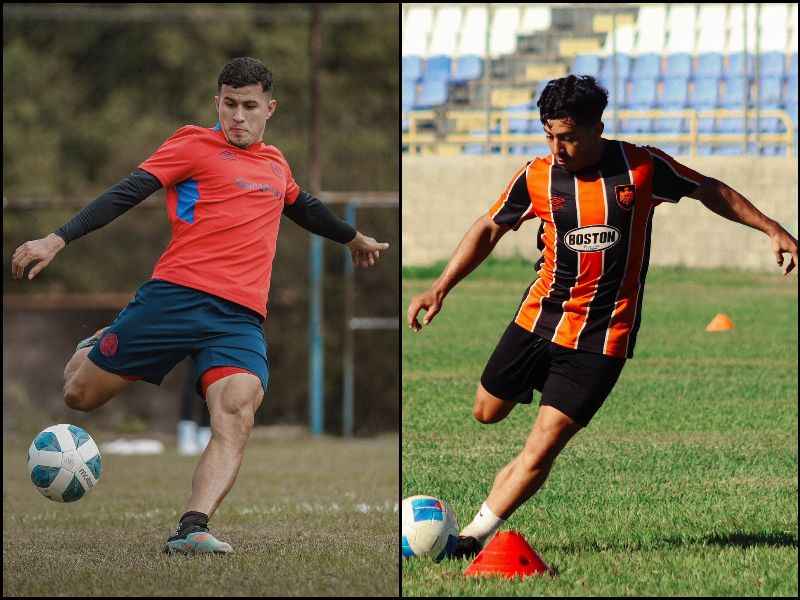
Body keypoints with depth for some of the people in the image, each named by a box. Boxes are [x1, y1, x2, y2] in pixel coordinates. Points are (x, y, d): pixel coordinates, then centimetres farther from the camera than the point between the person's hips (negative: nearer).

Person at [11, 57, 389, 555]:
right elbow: (127, 193, -5)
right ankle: (92, 349, 39)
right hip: (175, 295, -3)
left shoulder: (275, 164, 23)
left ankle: (192, 529, -40)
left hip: (241, 318, 3)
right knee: (81, 395, 2)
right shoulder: (195, 145, 6)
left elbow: (305, 208, 46)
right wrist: (58, 240, -16)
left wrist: (354, 238, 61)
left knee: (237, 415, -26)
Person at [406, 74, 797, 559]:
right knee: (488, 411, 15)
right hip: (538, 318, 3)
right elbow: (489, 229, 8)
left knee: (541, 449, -12)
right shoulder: (537, 177, -5)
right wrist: (441, 288, 0)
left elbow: (709, 191, 8)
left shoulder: (642, 166, -8)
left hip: (602, 336, -3)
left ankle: (476, 536, -3)